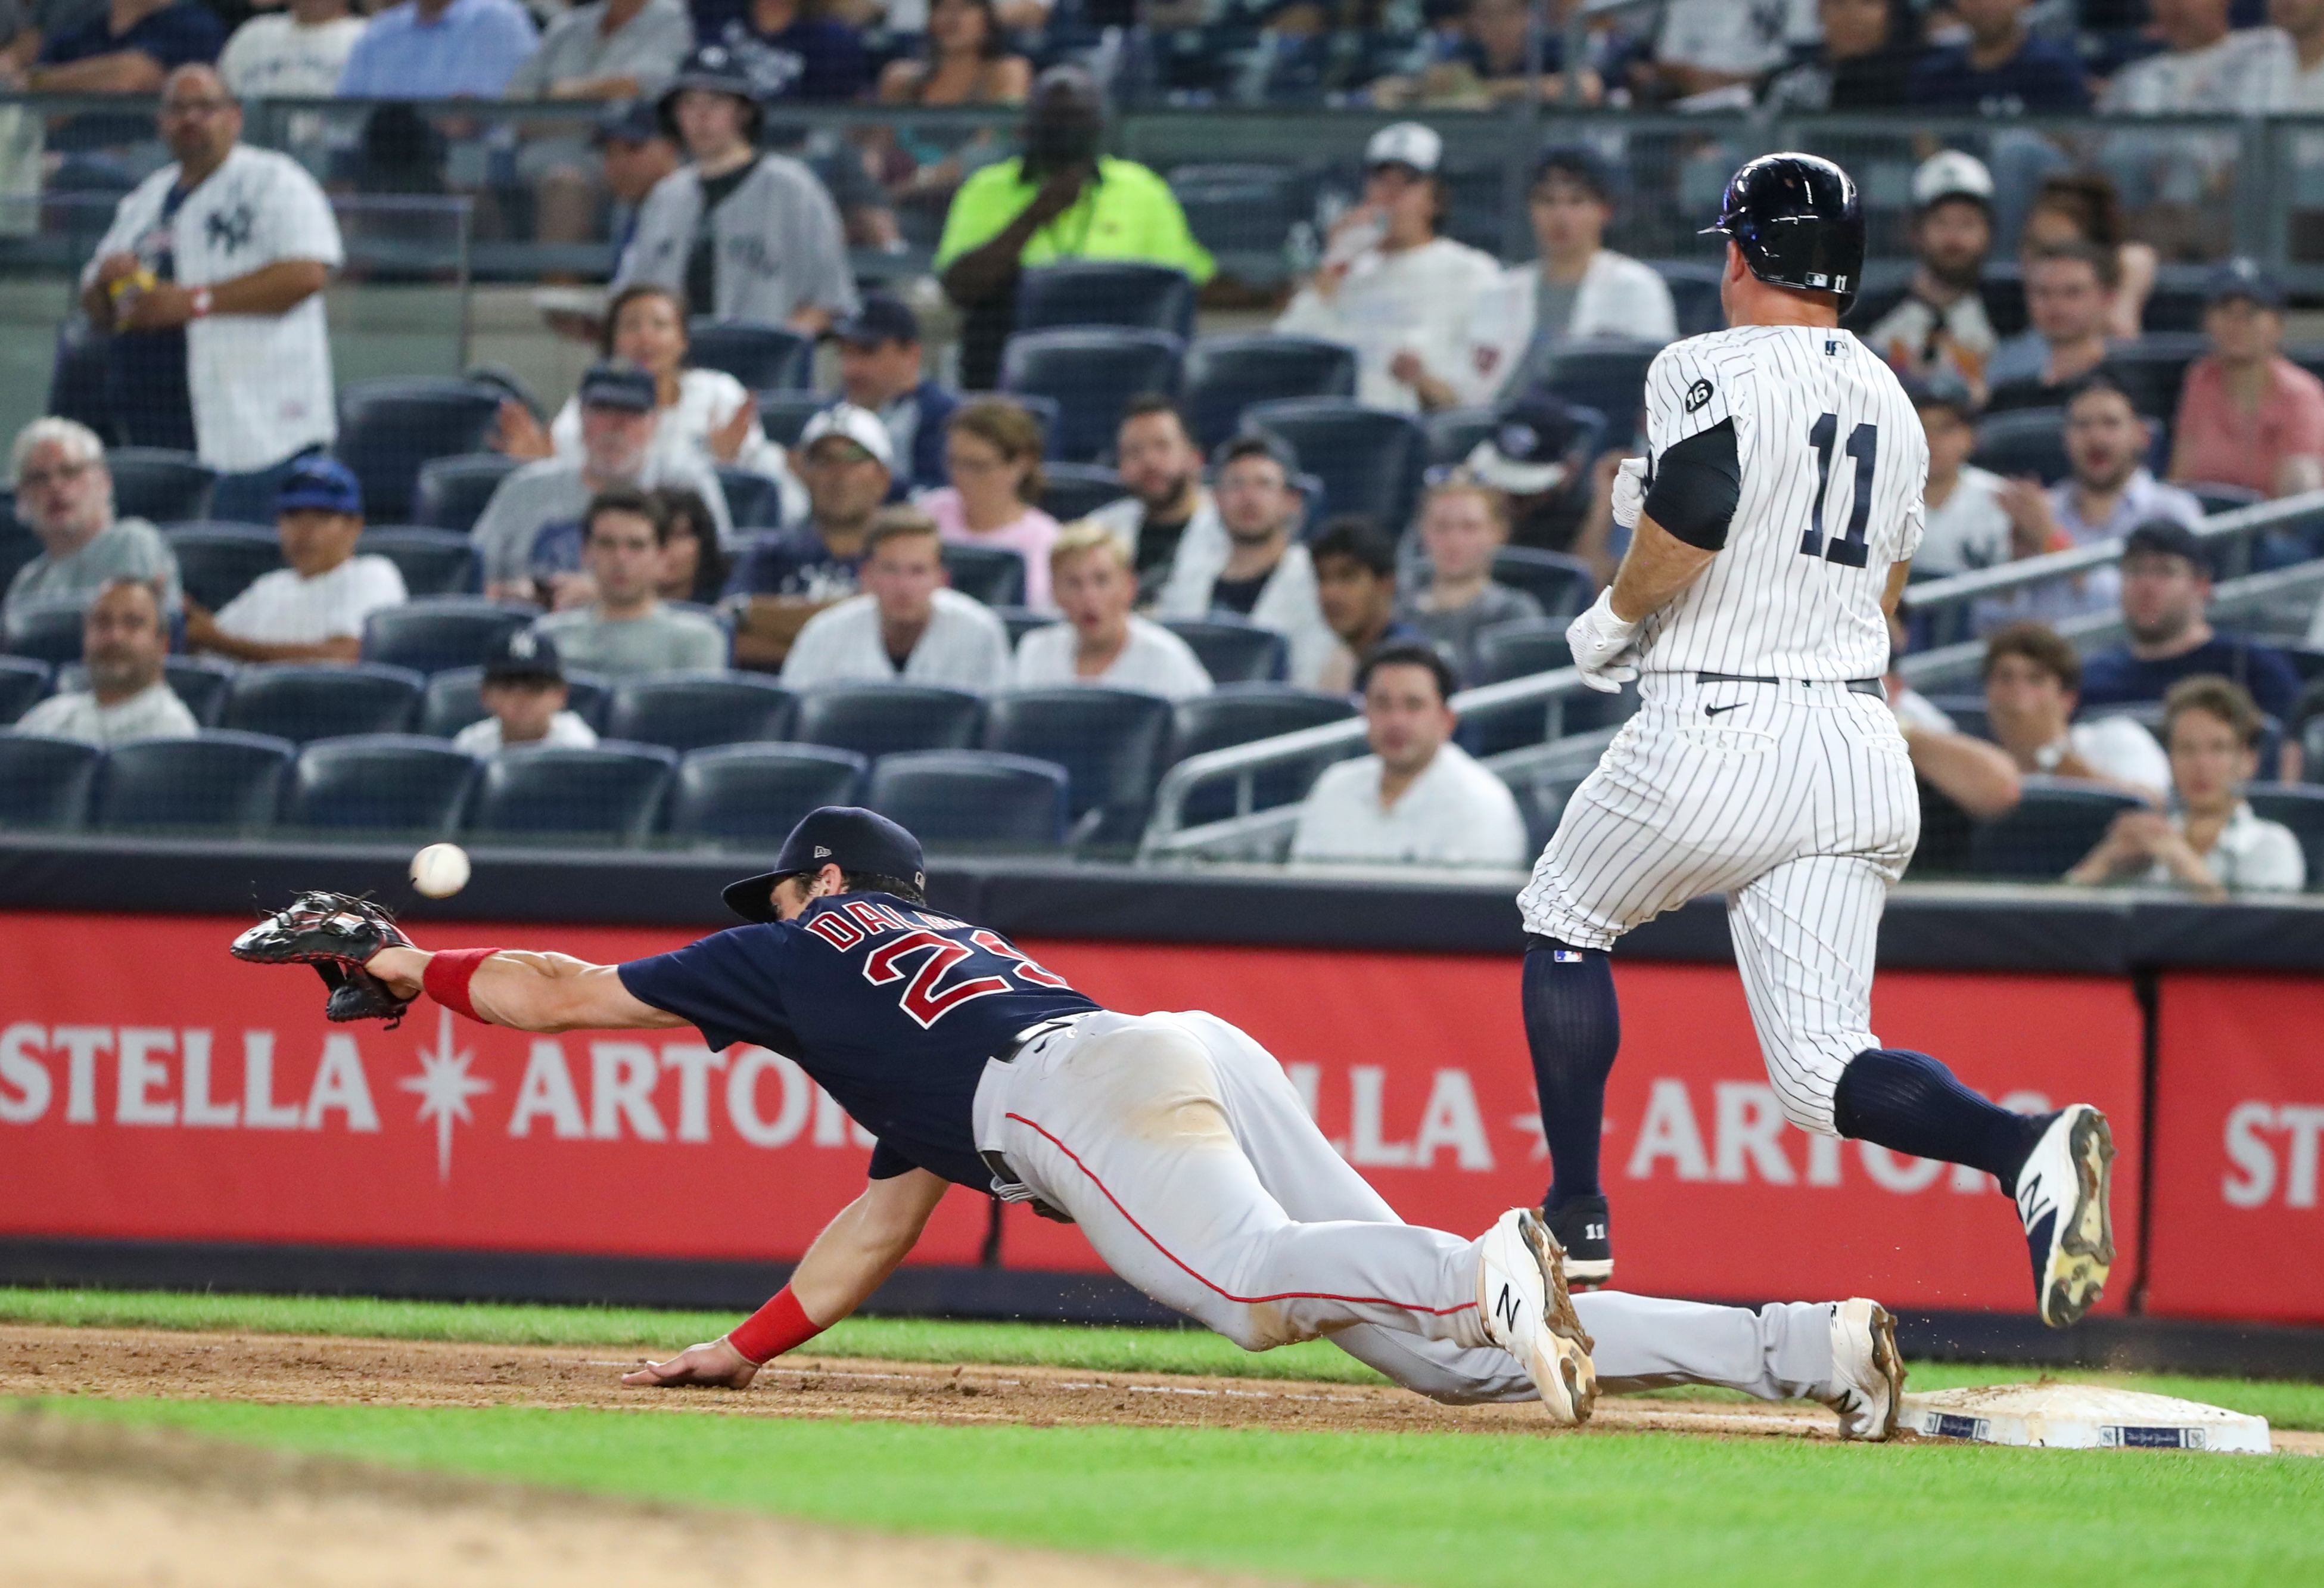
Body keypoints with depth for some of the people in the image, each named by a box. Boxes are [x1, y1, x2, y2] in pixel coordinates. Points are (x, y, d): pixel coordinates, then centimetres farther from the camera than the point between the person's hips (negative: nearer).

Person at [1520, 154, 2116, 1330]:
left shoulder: (1708, 372, -6)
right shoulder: (1888, 400, 17)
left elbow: (1687, 530, -21)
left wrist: (1611, 623, -1)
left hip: (1714, 736, -6)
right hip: (1858, 740, 6)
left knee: (1565, 921, 22)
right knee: (1822, 1071, 1)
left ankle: (1578, 1222, 19)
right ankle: (2029, 1150, -27)